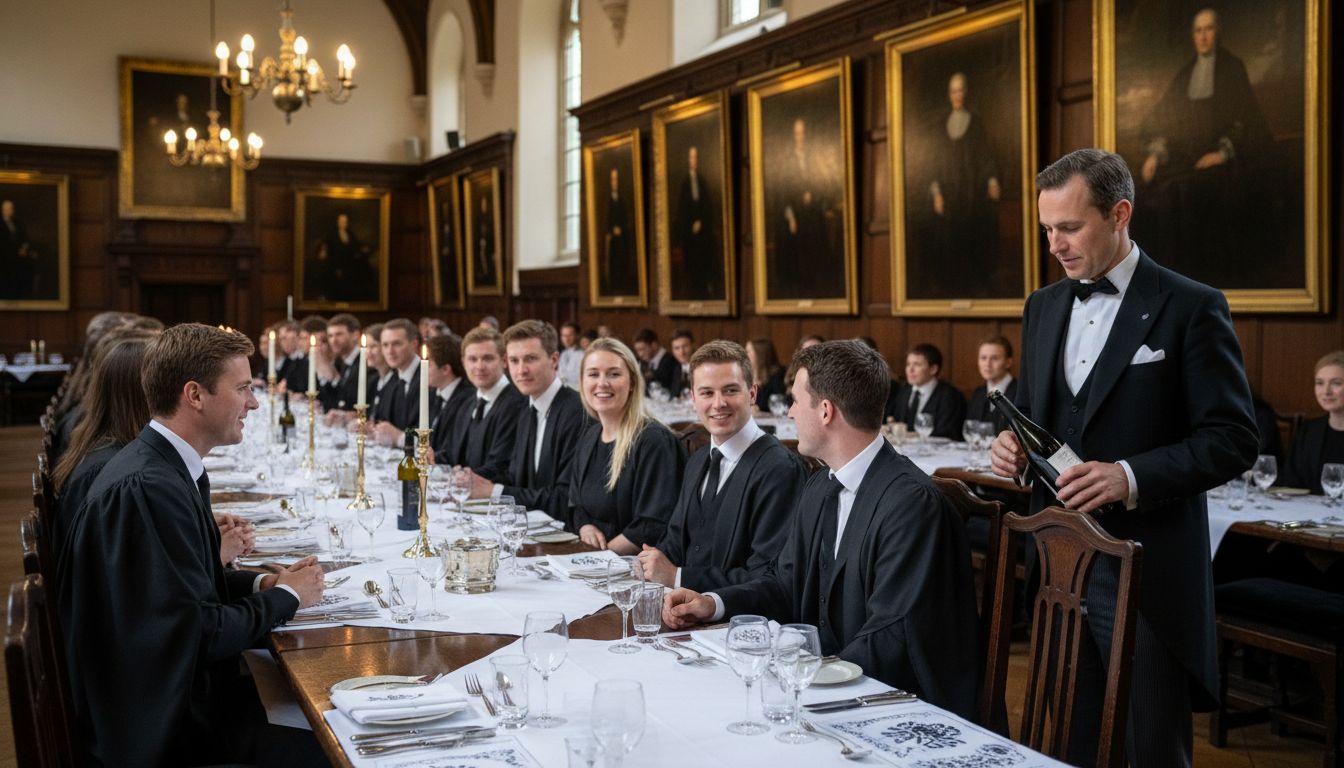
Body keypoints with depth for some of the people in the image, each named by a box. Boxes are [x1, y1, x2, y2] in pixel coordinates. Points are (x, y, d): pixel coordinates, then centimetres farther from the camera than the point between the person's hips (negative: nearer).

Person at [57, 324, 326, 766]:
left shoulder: (166, 466, 6)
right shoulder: (147, 488, -24)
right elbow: (200, 632, -23)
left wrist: (262, 583, -1)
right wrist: (286, 597, -9)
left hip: (184, 692, 9)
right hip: (164, 729, -9)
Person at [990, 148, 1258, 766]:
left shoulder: (1190, 308, -7)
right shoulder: (1043, 307, 11)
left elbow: (1231, 440, -10)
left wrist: (1132, 477, -24)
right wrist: (1013, 442, -2)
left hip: (1145, 574, -5)